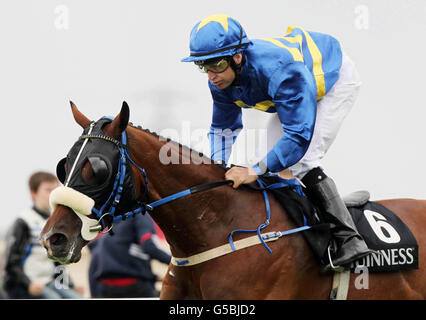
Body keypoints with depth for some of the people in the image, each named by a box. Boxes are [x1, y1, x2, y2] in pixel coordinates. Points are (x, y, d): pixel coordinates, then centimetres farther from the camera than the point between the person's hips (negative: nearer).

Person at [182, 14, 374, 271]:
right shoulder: (222, 78, -19)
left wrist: (255, 171, -47)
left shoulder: (279, 69, -44)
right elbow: (224, 126, -1)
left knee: (301, 161, -21)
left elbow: (300, 136, -45)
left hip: (337, 78, -9)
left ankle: (350, 239, -21)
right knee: (275, 157, 4)